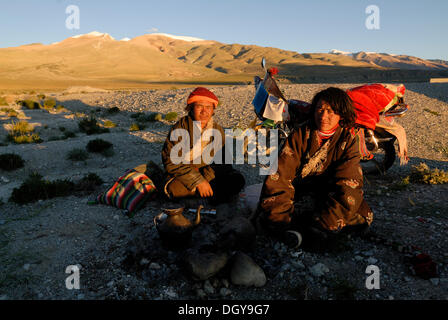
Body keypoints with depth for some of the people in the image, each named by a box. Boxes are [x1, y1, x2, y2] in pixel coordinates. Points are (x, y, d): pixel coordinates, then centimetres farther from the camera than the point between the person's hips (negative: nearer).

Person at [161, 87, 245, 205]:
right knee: (174, 188, -35)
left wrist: (205, 178, -19)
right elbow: (171, 160, -14)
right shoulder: (180, 128, -9)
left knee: (238, 180, -18)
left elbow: (223, 160, 0)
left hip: (209, 173, 2)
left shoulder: (217, 130, 2)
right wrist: (198, 181, -22)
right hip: (184, 176, -2)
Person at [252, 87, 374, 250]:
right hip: (299, 194, 0)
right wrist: (281, 217, -28)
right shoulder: (300, 134, -5)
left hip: (329, 197, 1)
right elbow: (279, 176, -14)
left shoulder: (348, 140, -5)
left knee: (363, 215, -28)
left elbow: (348, 185, -18)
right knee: (265, 216, -24)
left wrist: (323, 223, -31)